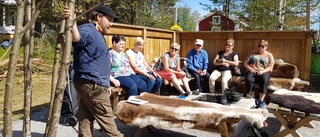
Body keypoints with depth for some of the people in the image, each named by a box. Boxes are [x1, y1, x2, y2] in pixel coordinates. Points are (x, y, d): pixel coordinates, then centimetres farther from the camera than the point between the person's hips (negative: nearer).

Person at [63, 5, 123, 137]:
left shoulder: (97, 33, 24)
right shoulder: (88, 29, -9)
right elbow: (77, 39, -35)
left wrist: (105, 84, 28)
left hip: (89, 83, 10)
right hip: (91, 83, -10)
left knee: (86, 118, 11)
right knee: (107, 119, 2)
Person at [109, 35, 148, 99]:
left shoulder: (123, 54, 23)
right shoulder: (110, 53, -2)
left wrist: (134, 75, 13)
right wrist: (113, 80, -23)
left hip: (129, 75, 8)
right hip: (118, 76, -7)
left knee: (143, 85, -17)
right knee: (133, 87, -32)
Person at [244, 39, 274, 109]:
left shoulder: (269, 55, 13)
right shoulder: (253, 53, 15)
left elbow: (270, 67, 1)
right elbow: (245, 63, 9)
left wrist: (263, 71, -18)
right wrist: (250, 68, -11)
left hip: (264, 72, -1)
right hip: (252, 71, 1)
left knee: (264, 81, -36)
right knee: (248, 79, -34)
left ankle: (261, 100, -30)